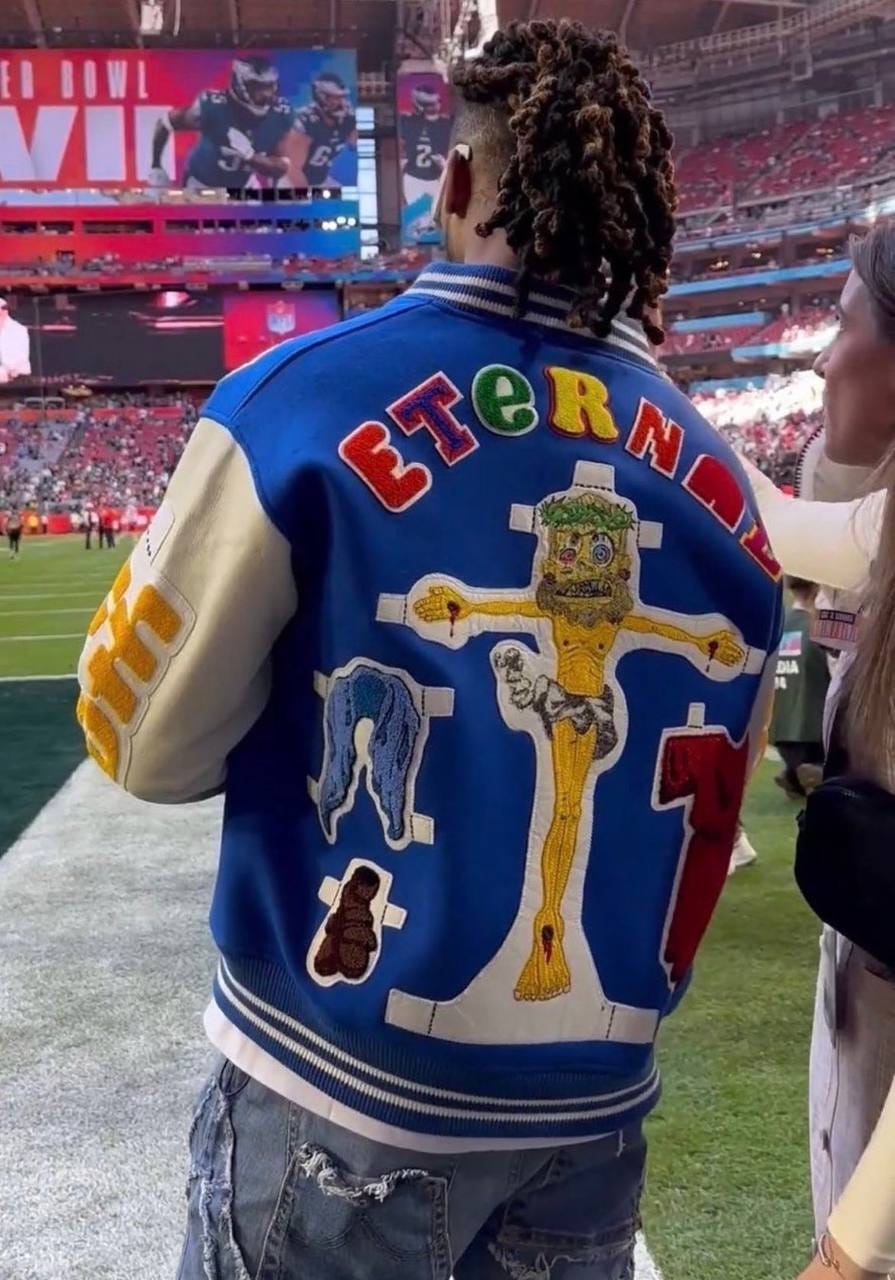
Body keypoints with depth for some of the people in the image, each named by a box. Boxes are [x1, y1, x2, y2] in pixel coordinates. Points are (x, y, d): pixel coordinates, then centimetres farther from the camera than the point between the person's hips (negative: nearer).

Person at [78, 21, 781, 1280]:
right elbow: (705, 811, 5)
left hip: (338, 1095, -3)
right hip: (596, 1112, 4)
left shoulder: (307, 395, -15)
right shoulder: (720, 482, -2)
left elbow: (148, 745, -8)